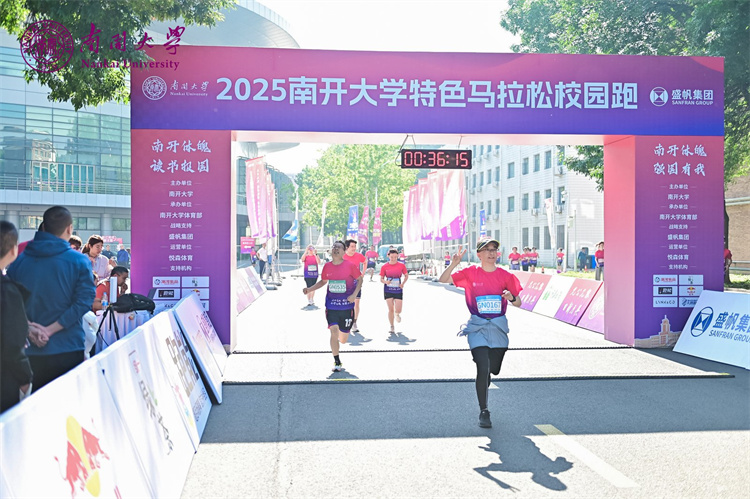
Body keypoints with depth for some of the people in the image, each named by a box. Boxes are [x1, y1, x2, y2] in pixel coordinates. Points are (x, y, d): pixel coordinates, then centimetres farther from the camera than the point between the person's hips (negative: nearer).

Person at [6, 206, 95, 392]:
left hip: (30, 351, 3)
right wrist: (51, 329, -14)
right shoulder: (79, 261, -7)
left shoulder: (19, 261, 3)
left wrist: (28, 328, -8)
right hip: (67, 349, -3)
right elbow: (84, 300, -15)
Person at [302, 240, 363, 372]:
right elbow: (323, 281, 15)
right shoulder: (327, 267, 0)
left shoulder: (350, 266, -10)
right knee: (334, 330, -16)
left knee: (343, 340, 8)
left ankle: (340, 337, 49)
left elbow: (359, 279, 0)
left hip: (347, 306, -1)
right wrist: (309, 289, 4)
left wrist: (354, 295, -13)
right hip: (331, 305, 1)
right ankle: (337, 362, -2)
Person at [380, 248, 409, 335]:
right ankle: (392, 327, 16)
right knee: (390, 309, 1)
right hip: (388, 290, 0)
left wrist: (403, 283, -7)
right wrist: (385, 282, -19)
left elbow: (406, 276, 10)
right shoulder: (384, 266, -3)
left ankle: (397, 314, 32)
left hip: (398, 290, 0)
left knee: (398, 310, -6)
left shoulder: (401, 265, -2)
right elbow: (381, 279, 3)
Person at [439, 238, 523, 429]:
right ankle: (483, 412, -4)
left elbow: (518, 303, 7)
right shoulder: (471, 273, -2)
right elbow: (443, 280, -3)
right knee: (483, 368, -17)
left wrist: (511, 297, -17)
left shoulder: (505, 275, 2)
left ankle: (482, 396, 43)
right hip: (477, 327, -2)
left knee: (491, 371, 12)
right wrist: (454, 263, -19)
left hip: (499, 328, 3)